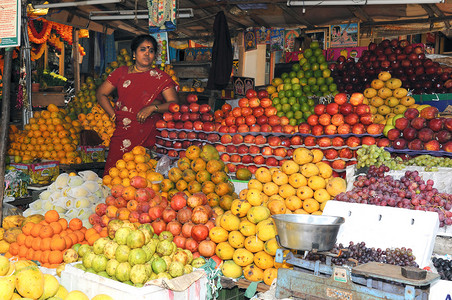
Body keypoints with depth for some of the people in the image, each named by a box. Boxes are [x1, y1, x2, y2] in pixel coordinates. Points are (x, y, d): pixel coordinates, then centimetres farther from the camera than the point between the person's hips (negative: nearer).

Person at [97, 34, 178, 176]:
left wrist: (153, 108, -13)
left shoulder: (161, 78, 10)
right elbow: (101, 94, 19)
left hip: (150, 135, -1)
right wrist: (114, 115, 7)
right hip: (123, 131, 1)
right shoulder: (121, 73, 15)